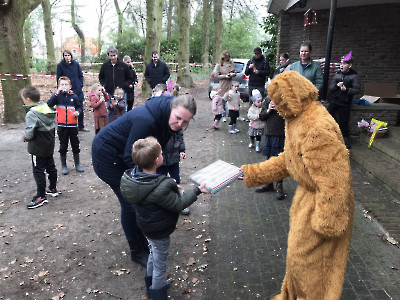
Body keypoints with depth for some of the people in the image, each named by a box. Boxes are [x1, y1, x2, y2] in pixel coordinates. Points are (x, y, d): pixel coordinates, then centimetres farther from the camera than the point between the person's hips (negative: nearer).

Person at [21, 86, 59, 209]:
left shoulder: (31, 114, -22)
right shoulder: (47, 109, 2)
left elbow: (29, 134, -25)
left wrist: (24, 136, -4)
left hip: (38, 149, -8)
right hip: (50, 146, 8)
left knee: (38, 171, 1)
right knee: (50, 167, 18)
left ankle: (41, 196, 8)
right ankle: (53, 189, 33)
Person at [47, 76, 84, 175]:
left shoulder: (73, 96, 1)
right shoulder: (57, 96, -2)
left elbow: (79, 107, 9)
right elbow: (49, 104, -16)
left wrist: (78, 112, -14)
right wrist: (57, 93, -21)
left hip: (73, 125, 1)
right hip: (61, 125, -1)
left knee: (75, 145, 11)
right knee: (63, 146, 9)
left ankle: (77, 164, 24)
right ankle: (63, 165, 21)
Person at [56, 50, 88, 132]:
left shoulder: (76, 64, 5)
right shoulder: (60, 65, -1)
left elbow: (81, 75, 11)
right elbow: (59, 79, 1)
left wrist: (80, 85, 2)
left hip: (77, 90, 3)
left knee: (80, 109, 9)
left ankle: (81, 126, 23)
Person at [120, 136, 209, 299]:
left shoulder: (136, 174, -15)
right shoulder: (160, 190, -39)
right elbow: (178, 204, -25)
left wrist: (170, 187, 2)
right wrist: (197, 191, -16)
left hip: (147, 225, 8)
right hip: (159, 232, -8)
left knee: (154, 253, 32)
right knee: (160, 265, 15)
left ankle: (151, 283, 54)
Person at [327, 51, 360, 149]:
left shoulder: (354, 76, -3)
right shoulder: (337, 75, 7)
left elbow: (357, 90, -5)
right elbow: (330, 88, 6)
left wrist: (346, 89, -19)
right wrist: (336, 85, -13)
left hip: (345, 103, -3)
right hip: (334, 100, 3)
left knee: (343, 122, 4)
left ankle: (346, 138, 22)